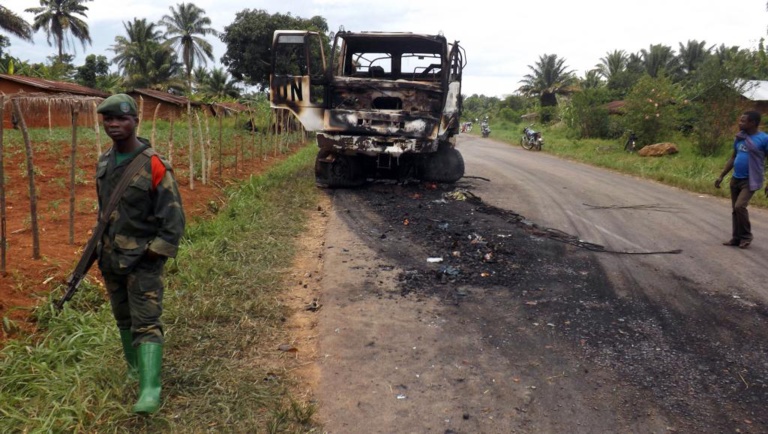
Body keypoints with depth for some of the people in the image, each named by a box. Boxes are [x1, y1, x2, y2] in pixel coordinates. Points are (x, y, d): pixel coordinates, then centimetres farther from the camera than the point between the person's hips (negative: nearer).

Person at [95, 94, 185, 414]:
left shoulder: (154, 166, -15)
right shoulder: (103, 163, 6)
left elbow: (173, 216, -14)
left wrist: (156, 253, -17)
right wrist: (100, 244, 18)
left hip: (143, 259, -7)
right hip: (111, 258, 7)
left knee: (146, 322, -11)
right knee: (124, 320, 17)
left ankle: (150, 390, -13)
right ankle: (135, 369, 35)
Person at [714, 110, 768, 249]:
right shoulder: (739, 138, 7)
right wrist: (721, 176, 13)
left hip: (750, 180, -7)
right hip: (735, 179, 7)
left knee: (740, 206, -17)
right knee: (735, 209, 9)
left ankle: (746, 236, 1)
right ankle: (737, 237, 20)